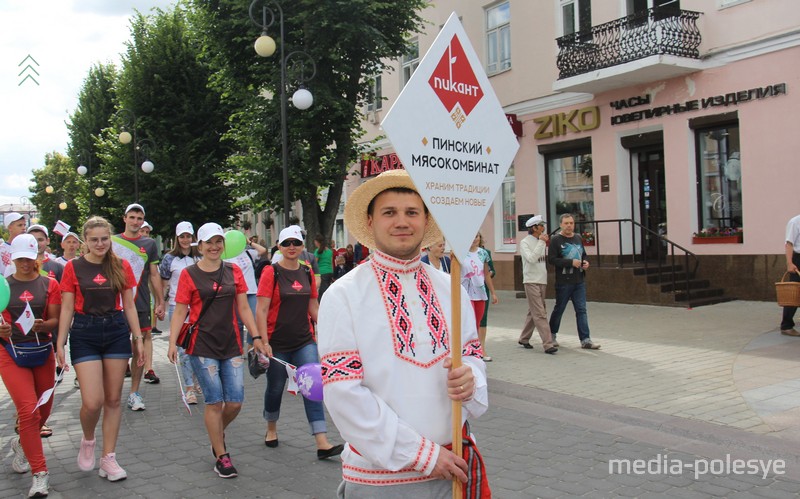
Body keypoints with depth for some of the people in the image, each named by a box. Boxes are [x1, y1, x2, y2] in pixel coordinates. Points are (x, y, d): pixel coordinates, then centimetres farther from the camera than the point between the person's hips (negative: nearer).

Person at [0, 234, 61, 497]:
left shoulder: (49, 285, 1)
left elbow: (56, 320, -2)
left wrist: (43, 325, -23)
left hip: (43, 352, 2)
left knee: (44, 410, 12)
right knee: (28, 411, -14)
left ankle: (22, 443, 45)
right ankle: (40, 473, -5)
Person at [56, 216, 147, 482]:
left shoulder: (122, 266, 4)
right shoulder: (73, 267, -1)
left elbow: (129, 306, 8)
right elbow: (67, 308, 0)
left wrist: (138, 338, 5)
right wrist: (60, 343, -5)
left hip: (117, 332, 2)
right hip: (84, 334, -2)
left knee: (113, 399, 6)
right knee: (92, 401, -10)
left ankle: (108, 459, 17)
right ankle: (87, 441, 23)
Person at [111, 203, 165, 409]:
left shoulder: (149, 244, 8)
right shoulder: (112, 242, 6)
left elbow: (154, 275, 9)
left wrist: (161, 303, 5)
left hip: (141, 304, 1)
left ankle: (134, 393, 10)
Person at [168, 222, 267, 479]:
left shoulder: (234, 272, 8)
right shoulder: (189, 274, -1)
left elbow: (243, 309, 10)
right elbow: (180, 312, -1)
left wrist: (257, 338, 4)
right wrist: (172, 343, -12)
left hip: (231, 345, 3)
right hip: (202, 346, -3)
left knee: (235, 401, 0)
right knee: (214, 401, -3)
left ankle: (216, 434, 32)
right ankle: (222, 456, 12)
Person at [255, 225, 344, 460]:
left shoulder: (307, 273, 6)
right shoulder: (271, 272, -9)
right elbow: (261, 310, -12)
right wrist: (262, 341, -18)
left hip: (305, 341, 3)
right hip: (278, 343, -3)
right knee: (275, 388, 13)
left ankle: (322, 443, -8)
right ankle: (271, 429, 39)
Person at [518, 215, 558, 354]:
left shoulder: (541, 241, 13)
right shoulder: (525, 242, -6)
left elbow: (547, 260, 16)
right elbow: (531, 258, -20)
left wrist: (547, 245, 5)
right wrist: (541, 242, -16)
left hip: (542, 281, 7)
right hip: (531, 281, -7)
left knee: (533, 312, 14)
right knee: (540, 314, -11)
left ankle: (524, 339, 26)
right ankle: (547, 344, -14)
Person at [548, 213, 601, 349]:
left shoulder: (578, 239, 12)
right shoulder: (556, 240, -7)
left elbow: (584, 255, 25)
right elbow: (551, 260, -16)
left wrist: (586, 263, 3)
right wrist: (571, 262, -21)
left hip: (579, 282, 5)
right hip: (563, 282, -5)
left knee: (581, 310, 1)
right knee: (559, 309, 8)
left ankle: (585, 340, 2)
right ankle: (552, 335, 26)